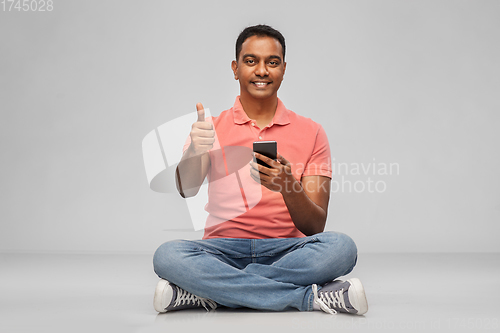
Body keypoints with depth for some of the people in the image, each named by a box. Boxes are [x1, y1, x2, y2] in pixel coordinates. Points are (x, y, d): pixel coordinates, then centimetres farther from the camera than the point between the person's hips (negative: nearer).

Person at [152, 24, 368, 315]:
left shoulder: (311, 133, 8)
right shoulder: (212, 129, 9)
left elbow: (315, 227, 1)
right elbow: (186, 189, -11)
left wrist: (287, 187, -21)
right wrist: (194, 151, -34)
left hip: (287, 252, 0)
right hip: (224, 252, 0)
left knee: (340, 247, -30)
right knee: (168, 256, -31)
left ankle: (206, 293, -24)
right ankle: (311, 297, -26)